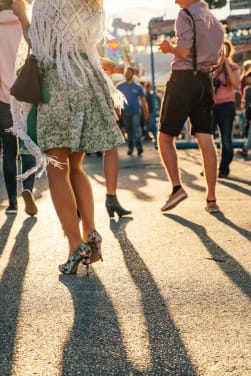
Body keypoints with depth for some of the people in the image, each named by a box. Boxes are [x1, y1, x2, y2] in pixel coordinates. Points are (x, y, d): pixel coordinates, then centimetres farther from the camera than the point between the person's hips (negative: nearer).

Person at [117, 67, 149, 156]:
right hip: (125, 112, 3)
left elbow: (143, 100, 6)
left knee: (136, 130, -15)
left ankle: (139, 148, -18)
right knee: (128, 131, 9)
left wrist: (146, 112, 3)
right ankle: (130, 148, 19)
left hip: (135, 112, -2)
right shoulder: (120, 86, 6)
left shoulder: (138, 87, 2)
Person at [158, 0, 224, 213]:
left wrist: (169, 48, 4)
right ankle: (211, 199, 0)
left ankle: (177, 187, -9)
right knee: (206, 140, 2)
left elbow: (184, 52, -17)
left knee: (166, 138, 4)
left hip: (183, 78, -7)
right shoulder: (215, 20, 16)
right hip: (205, 81, 7)